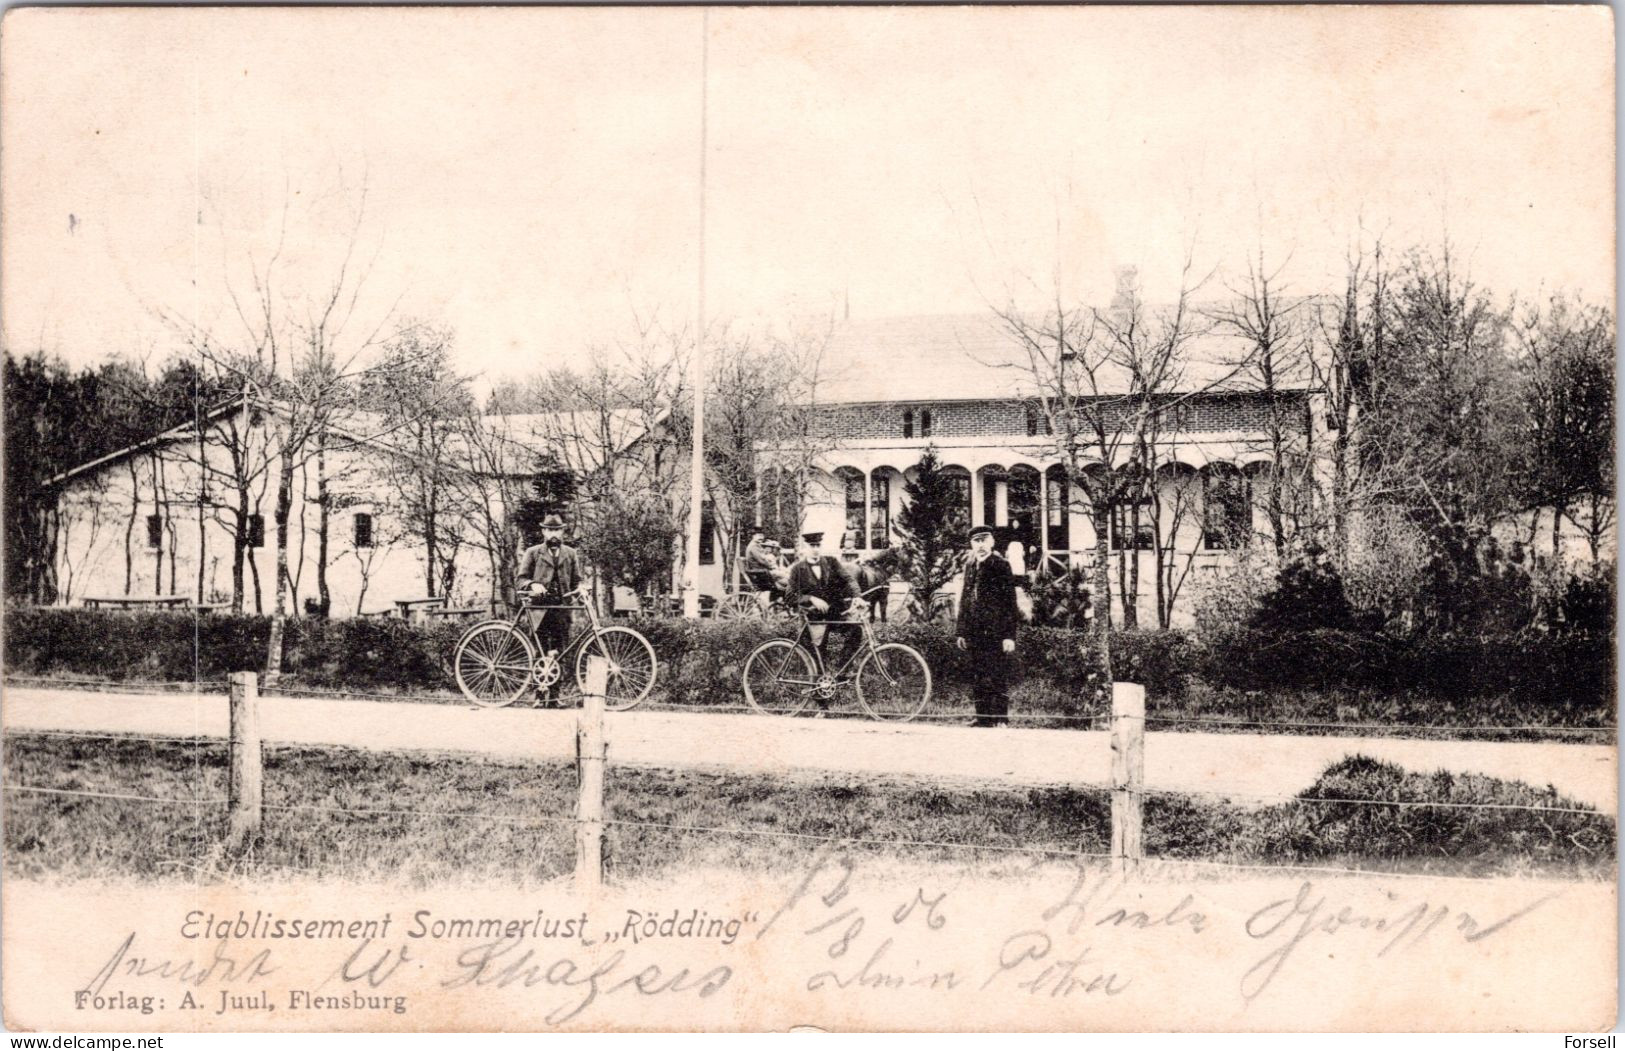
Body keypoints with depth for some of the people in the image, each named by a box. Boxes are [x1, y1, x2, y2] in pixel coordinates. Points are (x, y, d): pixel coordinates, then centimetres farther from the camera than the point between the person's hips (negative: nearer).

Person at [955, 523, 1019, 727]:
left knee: (998, 677, -6)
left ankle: (1000, 718, -2)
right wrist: (960, 631, 14)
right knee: (977, 677, 7)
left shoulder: (1001, 566, -3)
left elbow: (1010, 602, -6)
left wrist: (1009, 635, -12)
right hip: (975, 632, 6)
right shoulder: (970, 566, 15)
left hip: (995, 632, -6)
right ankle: (982, 716, 13)